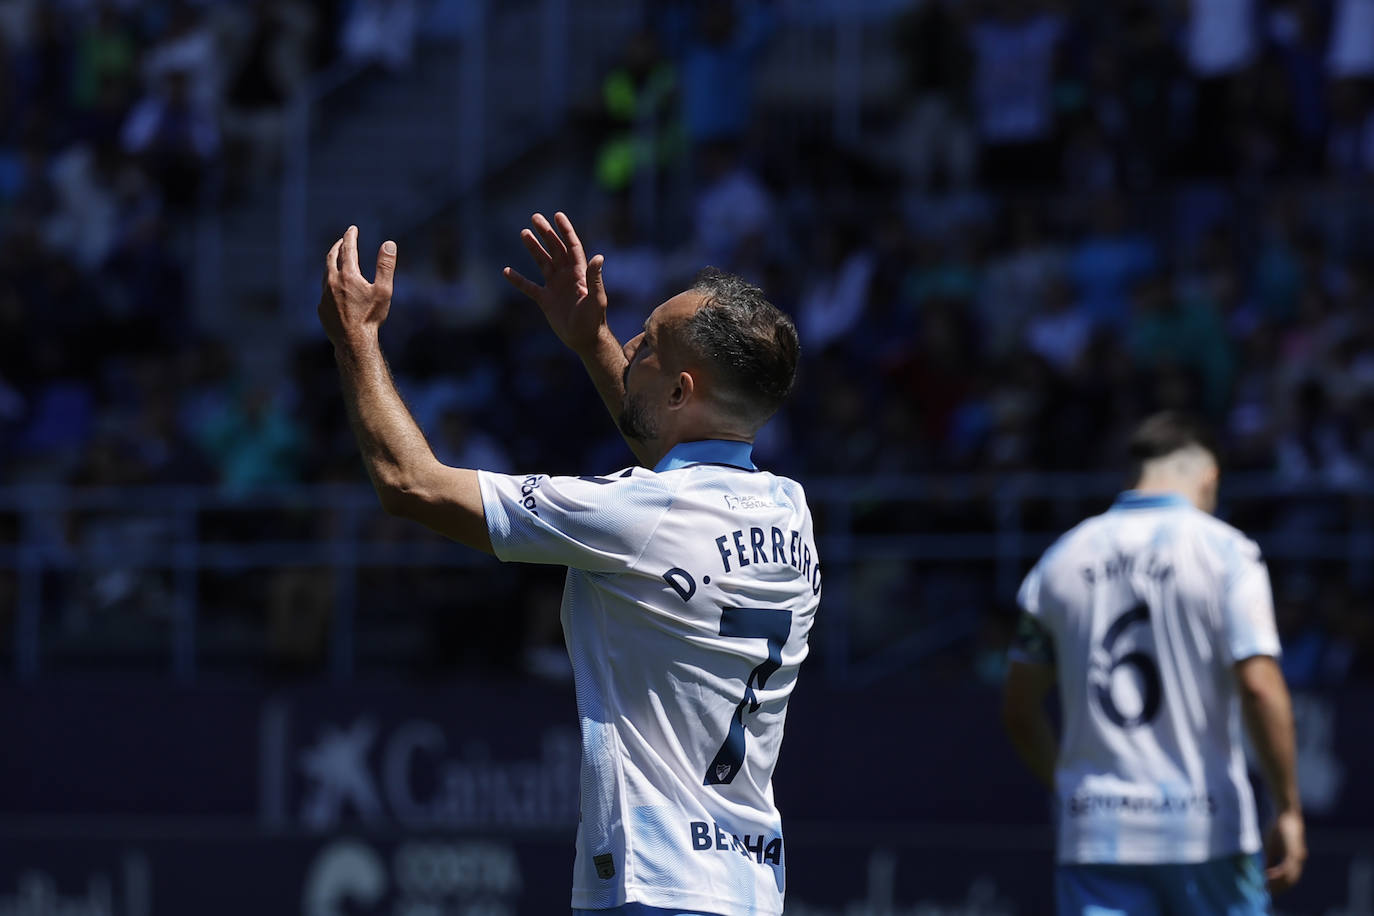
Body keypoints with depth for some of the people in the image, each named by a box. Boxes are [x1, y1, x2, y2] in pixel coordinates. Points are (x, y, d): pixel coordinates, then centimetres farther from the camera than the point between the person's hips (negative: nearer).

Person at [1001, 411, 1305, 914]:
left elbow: (1018, 707, 14)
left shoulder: (1063, 557, 9)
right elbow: (1260, 686, -15)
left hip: (1094, 833, 3)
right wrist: (1288, 810, -9)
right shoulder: (1225, 552, -4)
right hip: (1206, 833, -3)